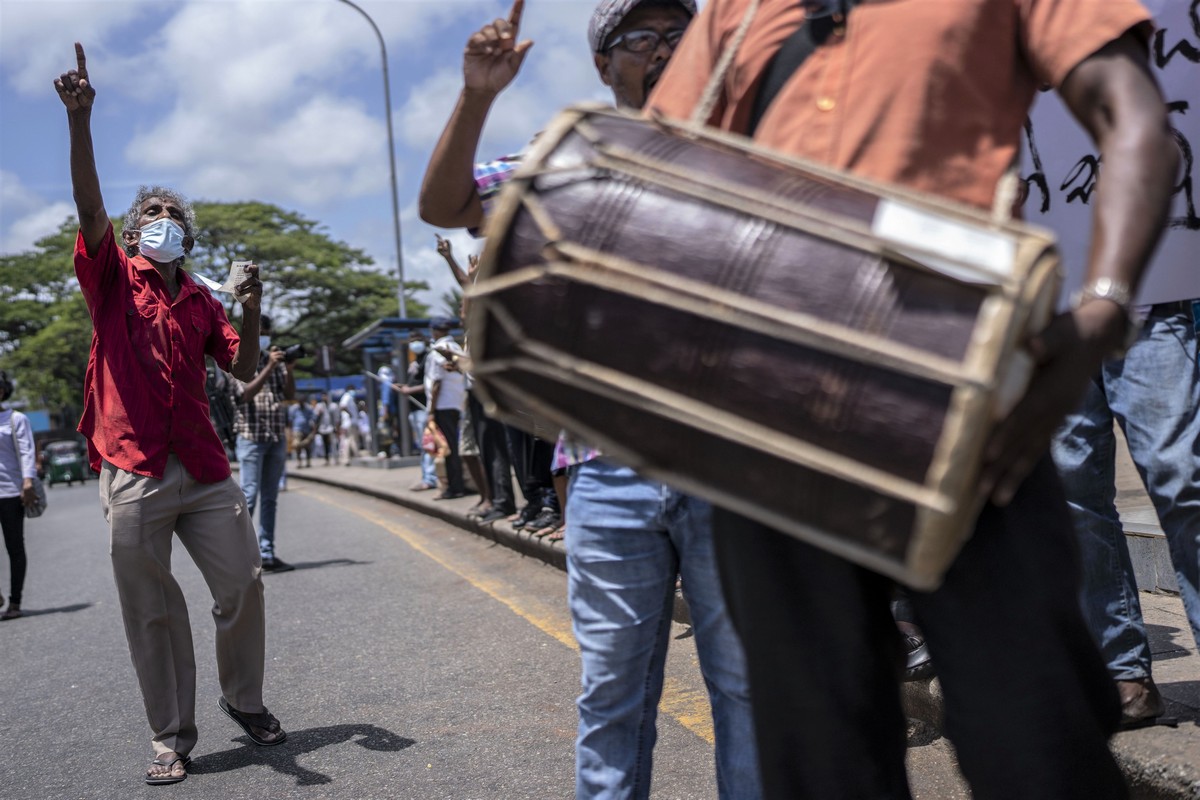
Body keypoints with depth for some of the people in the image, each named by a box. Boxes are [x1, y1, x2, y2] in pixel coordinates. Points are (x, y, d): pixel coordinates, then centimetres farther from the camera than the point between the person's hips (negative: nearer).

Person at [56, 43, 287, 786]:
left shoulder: (200, 300, 16)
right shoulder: (113, 277, 6)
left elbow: (244, 369, 12)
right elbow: (90, 205, -10)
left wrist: (251, 312, -5)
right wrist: (80, 120, -22)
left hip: (205, 469, 3)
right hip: (134, 473, -3)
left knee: (243, 586, 5)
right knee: (152, 613, 3)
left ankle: (245, 700, 27)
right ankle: (172, 737, 13)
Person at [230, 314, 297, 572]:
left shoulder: (273, 359, 14)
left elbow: (289, 395, 8)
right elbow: (246, 393, -17)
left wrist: (289, 368, -8)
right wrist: (269, 367, -22)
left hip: (277, 438, 5)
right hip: (251, 437, -5)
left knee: (270, 499, 6)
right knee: (249, 496, -10)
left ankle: (267, 553, 9)